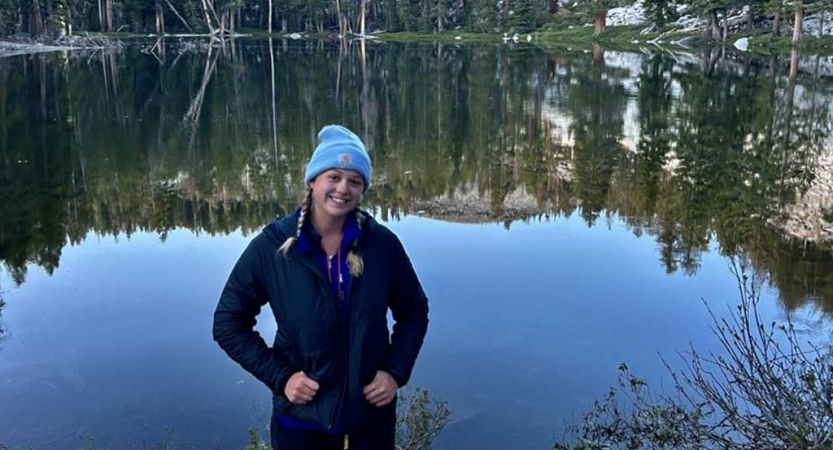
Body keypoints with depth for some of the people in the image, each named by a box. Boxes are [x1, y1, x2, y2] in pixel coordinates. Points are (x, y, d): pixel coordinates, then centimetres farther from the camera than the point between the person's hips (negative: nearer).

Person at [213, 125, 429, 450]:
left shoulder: (382, 243, -9)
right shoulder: (271, 246, -12)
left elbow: (414, 311, 4)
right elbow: (228, 323, -4)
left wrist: (396, 372, -7)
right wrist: (279, 376, -11)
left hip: (372, 408, 1)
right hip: (302, 413, -1)